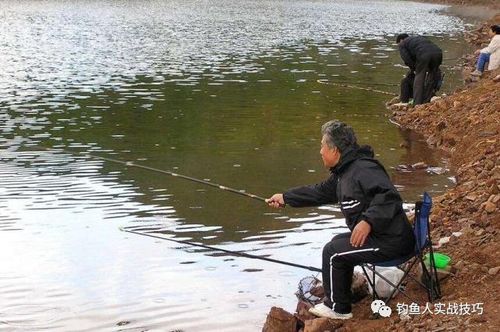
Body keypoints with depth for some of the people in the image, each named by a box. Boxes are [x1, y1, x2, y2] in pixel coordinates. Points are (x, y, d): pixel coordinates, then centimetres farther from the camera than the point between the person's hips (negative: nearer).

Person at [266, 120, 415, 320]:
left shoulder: (364, 169, -21)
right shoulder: (343, 172, 12)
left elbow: (388, 196, -32)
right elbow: (320, 192, 23)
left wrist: (368, 221, -41)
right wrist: (285, 198, 26)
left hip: (392, 241, -11)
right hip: (379, 236, 11)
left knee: (333, 252, -9)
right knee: (339, 243, 24)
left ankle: (337, 307, 8)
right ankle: (339, 298, 36)